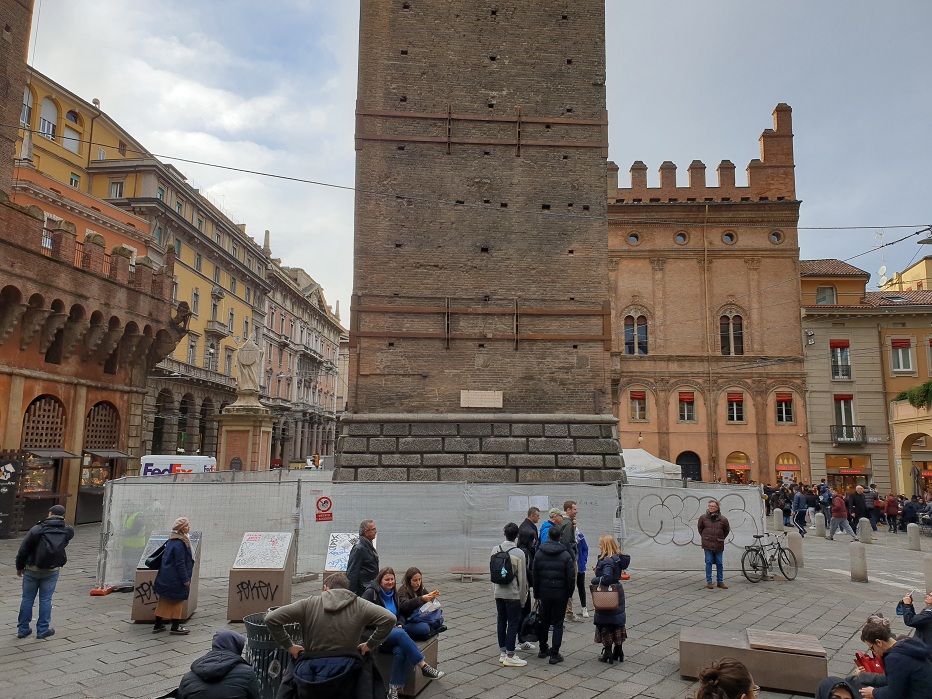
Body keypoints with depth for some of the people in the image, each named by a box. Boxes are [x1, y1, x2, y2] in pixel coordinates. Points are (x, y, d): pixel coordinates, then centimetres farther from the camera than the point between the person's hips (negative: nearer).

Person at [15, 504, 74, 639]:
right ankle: (43, 630, 11)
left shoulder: (37, 530, -13)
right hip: (52, 571, 1)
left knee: (27, 599, 12)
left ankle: (23, 629, 20)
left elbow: (23, 550, -7)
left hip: (32, 570, -1)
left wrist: (19, 567, 6)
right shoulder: (67, 532, -8)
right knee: (45, 599, 9)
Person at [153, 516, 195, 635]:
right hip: (175, 579, -9)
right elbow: (180, 563, -22)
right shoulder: (179, 543, -23)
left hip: (165, 577, 9)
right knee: (178, 600, 3)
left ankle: (158, 625, 26)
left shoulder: (171, 540, 8)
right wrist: (185, 579, -16)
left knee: (164, 600, 17)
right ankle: (175, 627, 10)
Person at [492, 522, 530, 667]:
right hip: (513, 594, -5)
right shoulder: (519, 553, -15)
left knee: (501, 622, 13)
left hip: (498, 593, 5)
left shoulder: (495, 550, -1)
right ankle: (509, 656, 5)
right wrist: (523, 598, 1)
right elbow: (522, 578, -9)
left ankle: (502, 653, 21)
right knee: (513, 624, 2)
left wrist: (494, 591, 16)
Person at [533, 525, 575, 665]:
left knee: (543, 622, 16)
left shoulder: (539, 554, -1)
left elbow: (535, 576, 2)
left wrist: (536, 595, 9)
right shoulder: (566, 555, -9)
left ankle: (543, 649, 27)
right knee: (558, 623, 4)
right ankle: (554, 654, 2)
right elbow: (571, 577, -9)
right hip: (560, 594, -2)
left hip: (544, 593, 3)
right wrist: (569, 594, 3)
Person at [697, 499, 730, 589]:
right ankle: (709, 582, 6)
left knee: (719, 563, 7)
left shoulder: (723, 519, -4)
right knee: (709, 562, 0)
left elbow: (727, 530, 13)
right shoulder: (703, 517, -3)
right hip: (707, 544, 0)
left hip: (718, 545, 1)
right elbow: (700, 528, 16)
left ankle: (720, 581, 18)